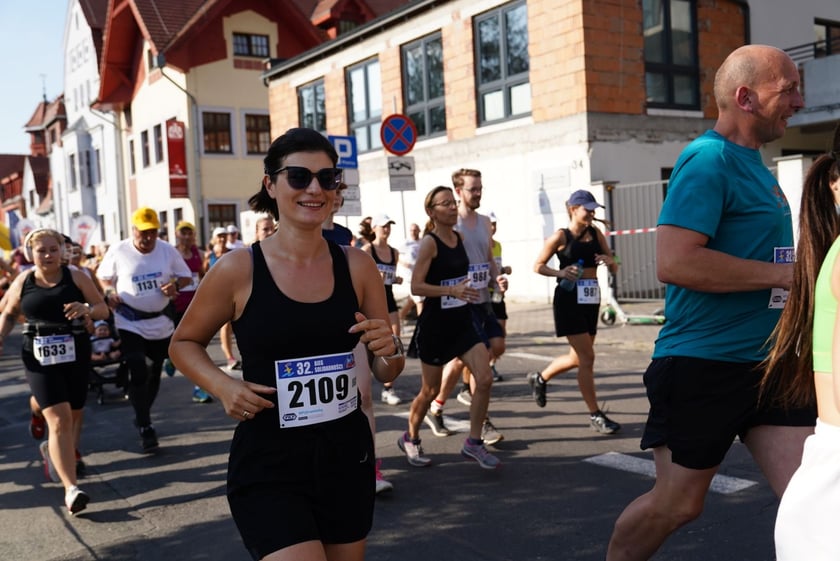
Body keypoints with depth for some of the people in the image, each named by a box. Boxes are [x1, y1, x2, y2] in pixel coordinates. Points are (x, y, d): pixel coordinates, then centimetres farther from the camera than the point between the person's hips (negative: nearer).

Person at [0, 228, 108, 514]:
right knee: (59, 420, -14)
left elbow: (103, 310, 1)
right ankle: (71, 488, -16)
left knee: (73, 417, 15)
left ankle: (52, 450, 50)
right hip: (40, 359, -1)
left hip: (76, 355, 2)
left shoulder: (76, 277, -1)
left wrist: (86, 309, -21)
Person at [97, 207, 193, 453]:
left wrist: (175, 284, -15)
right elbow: (103, 278, 7)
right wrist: (109, 292, -13)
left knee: (154, 373, 14)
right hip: (130, 323, -3)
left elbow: (186, 276, 6)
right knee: (137, 373, -12)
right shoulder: (118, 251, -7)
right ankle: (145, 428, -2)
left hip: (161, 323, 3)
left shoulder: (168, 250, -2)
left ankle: (142, 417, 35)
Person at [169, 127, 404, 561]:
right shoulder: (238, 270, -10)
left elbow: (386, 374, 6)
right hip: (268, 465, -4)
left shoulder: (356, 266, -2)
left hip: (346, 457, 4)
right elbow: (184, 343, 5)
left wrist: (389, 352, -16)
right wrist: (222, 385, -13)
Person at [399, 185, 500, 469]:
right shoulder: (429, 243, -14)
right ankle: (410, 439, 31)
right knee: (430, 390, 7)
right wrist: (452, 290, -30)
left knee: (485, 378, -8)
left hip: (462, 322, 6)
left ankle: (473, 443, 6)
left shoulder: (459, 238, 7)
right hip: (435, 325, -6)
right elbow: (416, 286, -21)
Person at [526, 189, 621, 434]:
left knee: (579, 358, 15)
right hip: (569, 300, -6)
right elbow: (538, 266, -2)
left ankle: (540, 378, 40)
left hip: (591, 300, 7)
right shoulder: (561, 236, -6)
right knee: (587, 358, -7)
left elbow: (614, 270, 11)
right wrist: (560, 272, -20)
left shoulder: (596, 233, 8)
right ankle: (595, 415, 3)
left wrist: (609, 261, -12)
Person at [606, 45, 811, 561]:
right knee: (677, 503, 7)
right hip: (704, 363, -8)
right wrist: (784, 273, -20)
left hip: (768, 363, 8)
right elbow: (675, 262, -27)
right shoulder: (709, 159, -15)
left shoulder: (753, 163, 13)